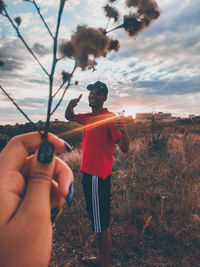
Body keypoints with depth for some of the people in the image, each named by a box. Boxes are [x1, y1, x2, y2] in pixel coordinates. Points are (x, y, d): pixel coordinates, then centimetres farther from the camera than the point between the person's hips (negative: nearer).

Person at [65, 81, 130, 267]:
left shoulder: (109, 119, -14)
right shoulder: (88, 117, 10)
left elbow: (125, 149, -20)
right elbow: (69, 116, 24)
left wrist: (123, 130, -40)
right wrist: (71, 104, 3)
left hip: (98, 176, -9)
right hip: (88, 173, 9)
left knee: (101, 223, 3)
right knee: (95, 217, 21)